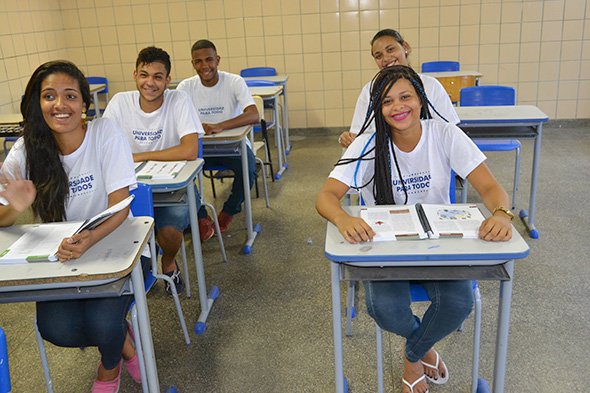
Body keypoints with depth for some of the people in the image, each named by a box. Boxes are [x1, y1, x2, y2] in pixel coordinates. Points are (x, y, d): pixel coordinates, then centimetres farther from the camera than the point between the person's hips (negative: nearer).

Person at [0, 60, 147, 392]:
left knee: (102, 322, -25)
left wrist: (90, 239, -39)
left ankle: (110, 365, 16)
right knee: (56, 329, -22)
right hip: (61, 255, 3)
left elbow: (120, 205, -18)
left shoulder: (106, 133, -12)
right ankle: (122, 339, 14)